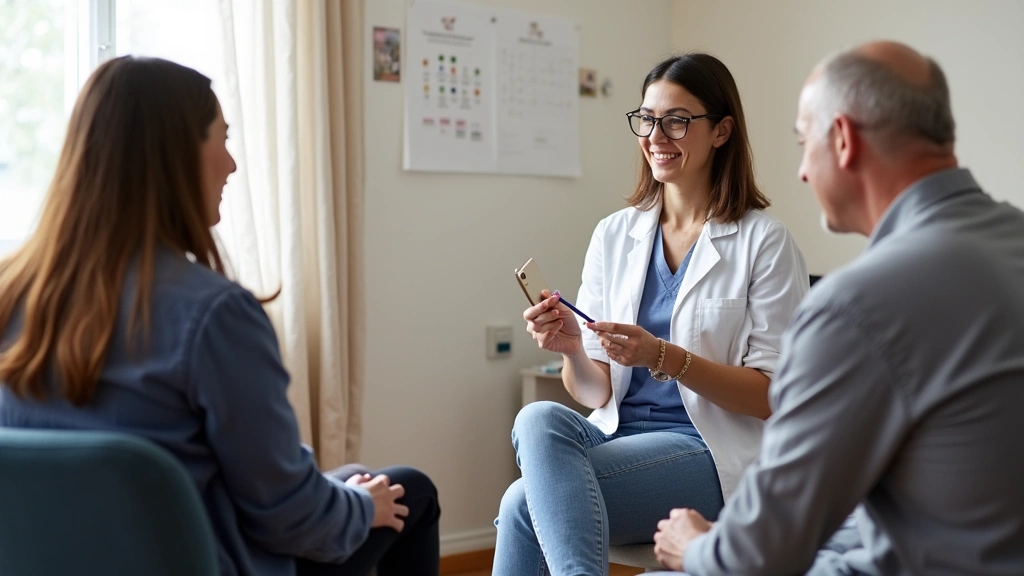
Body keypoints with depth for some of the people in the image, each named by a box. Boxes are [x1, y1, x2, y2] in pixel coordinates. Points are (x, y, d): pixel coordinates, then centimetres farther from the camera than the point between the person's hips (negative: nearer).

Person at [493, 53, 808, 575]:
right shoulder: (613, 234, 8)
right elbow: (595, 393, 9)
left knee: (525, 504, -27)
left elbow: (773, 396, -7)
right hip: (617, 433, 5)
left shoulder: (764, 241, -5)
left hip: (713, 453, -5)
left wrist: (663, 356, -20)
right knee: (537, 419, -30)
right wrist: (572, 350, -14)